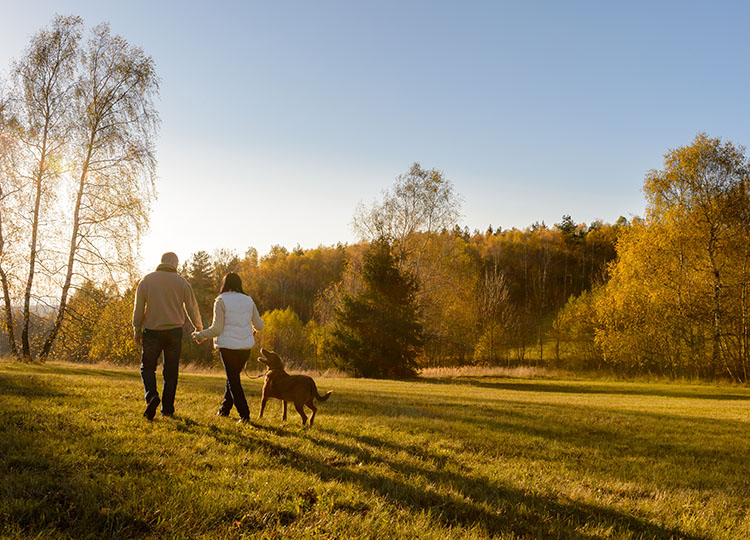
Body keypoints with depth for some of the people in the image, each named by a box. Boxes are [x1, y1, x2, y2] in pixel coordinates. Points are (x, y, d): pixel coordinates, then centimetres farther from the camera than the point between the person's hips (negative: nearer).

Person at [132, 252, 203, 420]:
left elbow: (138, 308, 1)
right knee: (171, 371, 8)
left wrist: (137, 330, 9)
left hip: (152, 331, 0)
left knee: (147, 367, 9)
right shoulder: (182, 282, 2)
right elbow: (192, 308, 6)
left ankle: (151, 395, -17)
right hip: (174, 330, 0)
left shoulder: (147, 280, 2)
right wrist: (199, 329, 20)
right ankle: (167, 408, 9)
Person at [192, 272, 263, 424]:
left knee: (234, 381, 1)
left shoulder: (221, 301, -6)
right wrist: (254, 330, 34)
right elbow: (259, 325, 11)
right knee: (233, 377, 20)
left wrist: (200, 335, 6)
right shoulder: (248, 300, 7)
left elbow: (217, 329, -10)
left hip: (228, 346, -5)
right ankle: (224, 409, 29)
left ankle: (244, 415, -4)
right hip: (245, 346, 5)